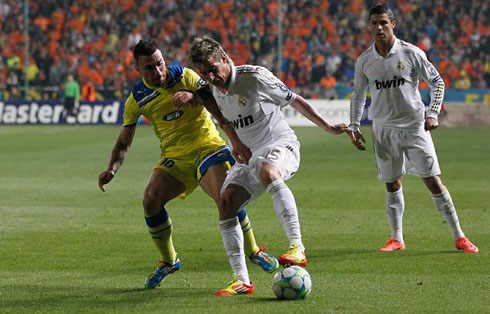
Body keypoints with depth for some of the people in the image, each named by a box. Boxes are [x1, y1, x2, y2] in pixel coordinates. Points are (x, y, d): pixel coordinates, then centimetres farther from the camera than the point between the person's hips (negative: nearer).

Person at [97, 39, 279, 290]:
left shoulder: (184, 76, -6)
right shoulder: (137, 99, 1)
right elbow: (123, 143, 7)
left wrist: (236, 141, -23)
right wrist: (112, 169, -10)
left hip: (207, 146, -3)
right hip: (174, 157, 3)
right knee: (150, 200, -18)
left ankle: (253, 251, -3)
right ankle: (168, 260, 3)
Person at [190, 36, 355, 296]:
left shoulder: (254, 76, -13)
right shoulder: (216, 90, 6)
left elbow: (295, 101, -4)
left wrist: (328, 128, -1)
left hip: (281, 144, -7)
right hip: (250, 155, 7)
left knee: (267, 171, -41)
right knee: (227, 202, -14)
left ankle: (297, 248, -48)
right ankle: (242, 280, -11)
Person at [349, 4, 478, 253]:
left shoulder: (411, 53, -7)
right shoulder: (364, 61, 2)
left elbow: (437, 83, 1)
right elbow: (358, 95, 15)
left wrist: (433, 114, -8)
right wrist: (354, 127, 9)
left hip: (414, 127, -3)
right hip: (384, 130, 3)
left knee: (432, 180, -5)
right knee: (392, 184, 5)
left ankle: (458, 237, 1)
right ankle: (397, 239, 16)